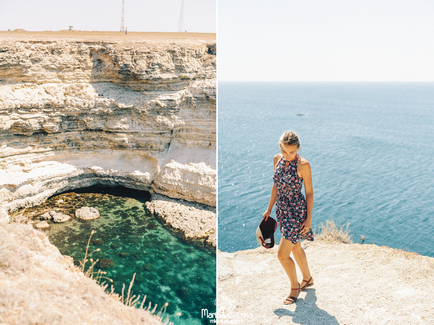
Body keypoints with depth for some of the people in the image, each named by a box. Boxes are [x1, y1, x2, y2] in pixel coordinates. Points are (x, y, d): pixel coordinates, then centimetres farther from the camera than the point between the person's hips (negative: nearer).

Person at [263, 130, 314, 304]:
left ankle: (295, 287, 21)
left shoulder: (303, 165, -17)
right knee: (296, 248, 23)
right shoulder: (277, 159, 0)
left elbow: (309, 192, -10)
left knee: (282, 254, -4)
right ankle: (308, 279, 45)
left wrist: (308, 219, -10)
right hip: (282, 210, 7)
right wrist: (269, 208, 14)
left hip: (297, 211, -7)